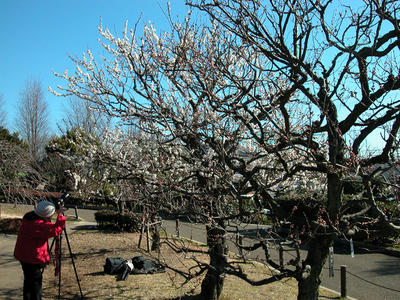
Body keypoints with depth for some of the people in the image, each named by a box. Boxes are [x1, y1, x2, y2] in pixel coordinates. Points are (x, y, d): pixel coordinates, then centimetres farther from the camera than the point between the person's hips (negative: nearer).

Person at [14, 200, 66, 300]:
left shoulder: (29, 216, 0)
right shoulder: (38, 225, -29)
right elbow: (56, 229, -28)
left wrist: (55, 212, 7)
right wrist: (60, 214, -18)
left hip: (23, 256, 10)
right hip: (32, 258, -10)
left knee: (28, 281, 23)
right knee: (35, 282, 3)